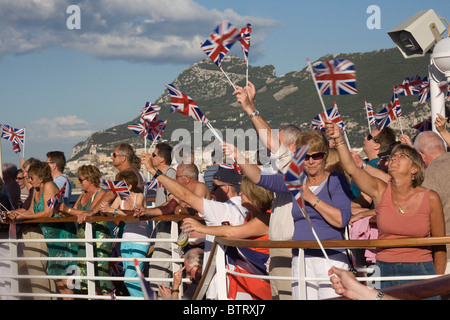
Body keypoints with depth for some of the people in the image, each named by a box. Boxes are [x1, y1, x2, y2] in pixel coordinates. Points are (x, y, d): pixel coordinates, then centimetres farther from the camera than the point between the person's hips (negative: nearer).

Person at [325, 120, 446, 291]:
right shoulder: (381, 191, 1)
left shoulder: (430, 198, -2)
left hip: (420, 271, -1)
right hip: (385, 270, 1)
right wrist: (338, 139, -25)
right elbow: (351, 168, -12)